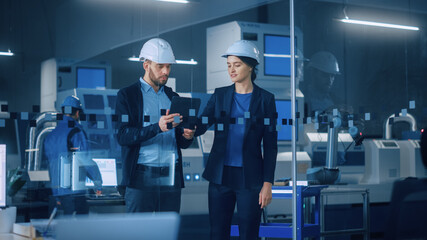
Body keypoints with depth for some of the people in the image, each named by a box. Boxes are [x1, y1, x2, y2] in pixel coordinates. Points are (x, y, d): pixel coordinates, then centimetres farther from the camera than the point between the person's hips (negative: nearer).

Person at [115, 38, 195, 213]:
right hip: (141, 178, -4)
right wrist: (157, 127, -23)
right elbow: (122, 136, -10)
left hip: (171, 178, 4)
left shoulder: (173, 97, 17)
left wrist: (187, 136, -7)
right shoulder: (127, 95, 3)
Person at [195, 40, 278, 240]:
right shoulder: (220, 95, 8)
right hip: (220, 176, 3)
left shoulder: (265, 99, 0)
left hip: (250, 178, -3)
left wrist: (268, 183, -6)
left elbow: (270, 145, -1)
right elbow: (201, 126, -1)